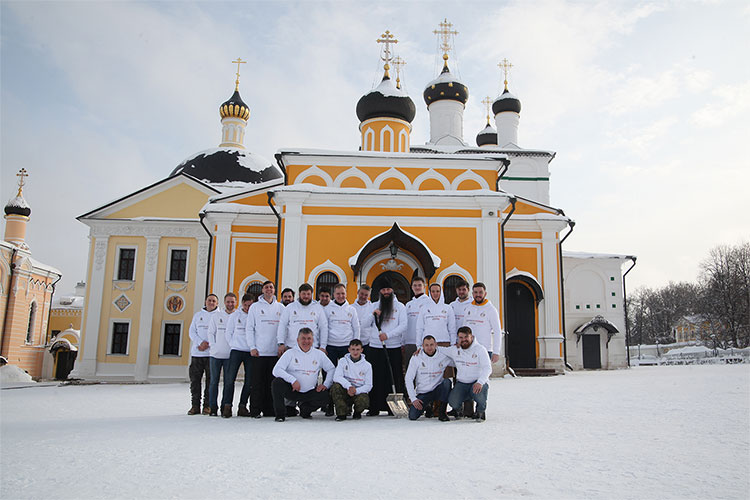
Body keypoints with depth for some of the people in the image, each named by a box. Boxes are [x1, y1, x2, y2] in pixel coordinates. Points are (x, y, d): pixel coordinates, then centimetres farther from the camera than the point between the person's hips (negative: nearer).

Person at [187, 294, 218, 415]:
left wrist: (208, 344, -13)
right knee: (195, 379, 3)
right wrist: (201, 342, -9)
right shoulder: (198, 315, 15)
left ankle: (208, 405, 5)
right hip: (196, 353, 3)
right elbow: (192, 332, 8)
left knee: (210, 379, -3)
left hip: (211, 353, -3)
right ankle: (195, 405, 11)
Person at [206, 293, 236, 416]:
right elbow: (211, 332, 8)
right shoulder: (216, 315, 8)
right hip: (216, 354, 1)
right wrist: (213, 346, -4)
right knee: (214, 381, 4)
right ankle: (213, 407, 11)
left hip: (230, 355, -1)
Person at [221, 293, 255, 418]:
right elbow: (228, 332, 12)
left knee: (249, 380, 2)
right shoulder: (236, 315, 6)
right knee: (230, 378, -8)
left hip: (250, 352, 0)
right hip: (236, 350, 0)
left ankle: (242, 406, 12)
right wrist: (232, 345, 6)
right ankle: (227, 406, -3)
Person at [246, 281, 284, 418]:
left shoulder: (280, 308, 11)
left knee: (272, 382, 4)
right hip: (259, 352, -2)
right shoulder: (255, 307, 6)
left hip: (275, 352, 2)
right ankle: (255, 410, 5)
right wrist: (252, 347, -5)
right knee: (257, 382, -2)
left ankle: (269, 410, 12)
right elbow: (249, 328, 3)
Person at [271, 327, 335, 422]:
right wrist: (293, 380, -23)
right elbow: (276, 370, -11)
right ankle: (280, 414, -11)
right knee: (277, 382, -29)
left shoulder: (319, 354, 8)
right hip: (292, 390, -2)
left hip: (310, 392, 2)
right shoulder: (290, 353, -1)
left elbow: (331, 369, 12)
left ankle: (304, 409, 9)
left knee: (325, 395, -22)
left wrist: (326, 384, -4)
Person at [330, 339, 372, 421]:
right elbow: (336, 377, -12)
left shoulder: (367, 365, 2)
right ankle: (342, 413, -13)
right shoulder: (343, 361, 3)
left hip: (360, 392, -1)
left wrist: (356, 391, -19)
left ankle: (357, 412, 5)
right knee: (335, 387, -30)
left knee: (363, 401, -34)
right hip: (345, 391, 1)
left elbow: (368, 385, -1)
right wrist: (349, 386, -28)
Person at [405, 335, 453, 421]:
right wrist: (413, 398, -12)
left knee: (447, 381, -29)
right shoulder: (416, 357, -5)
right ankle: (427, 405, 16)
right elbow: (408, 379, -4)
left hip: (437, 390, 0)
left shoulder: (443, 356, -2)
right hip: (422, 393, 0)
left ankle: (441, 412, -16)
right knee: (412, 416, -18)